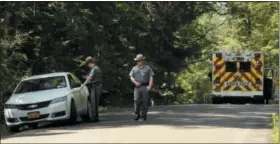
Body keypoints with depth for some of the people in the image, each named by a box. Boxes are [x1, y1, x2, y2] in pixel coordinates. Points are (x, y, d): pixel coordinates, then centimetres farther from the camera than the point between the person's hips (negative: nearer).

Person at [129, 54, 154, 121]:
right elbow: (131, 77, 7)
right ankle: (137, 115, 3)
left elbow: (151, 77, 0)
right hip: (137, 87, 1)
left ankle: (143, 115, 4)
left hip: (145, 87, -1)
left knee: (145, 101, -3)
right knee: (137, 101, -8)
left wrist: (150, 86, -12)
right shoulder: (134, 68, 11)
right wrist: (135, 82, -12)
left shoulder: (148, 68, 6)